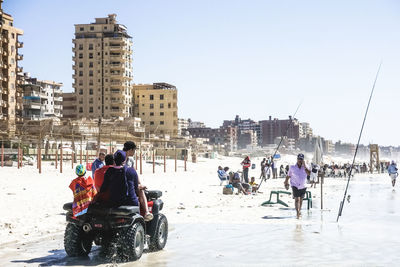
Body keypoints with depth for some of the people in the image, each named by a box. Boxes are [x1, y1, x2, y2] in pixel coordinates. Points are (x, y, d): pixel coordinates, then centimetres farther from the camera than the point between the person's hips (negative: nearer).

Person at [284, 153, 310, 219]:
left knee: (301, 199, 17)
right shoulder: (292, 167, -5)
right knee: (297, 199, -17)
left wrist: (304, 166, -27)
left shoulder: (305, 167, -5)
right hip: (295, 186, -2)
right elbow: (288, 176, 9)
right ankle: (298, 213, -22)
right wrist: (286, 182, 14)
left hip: (303, 186, 3)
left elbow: (308, 173, -25)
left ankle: (299, 211, 39)